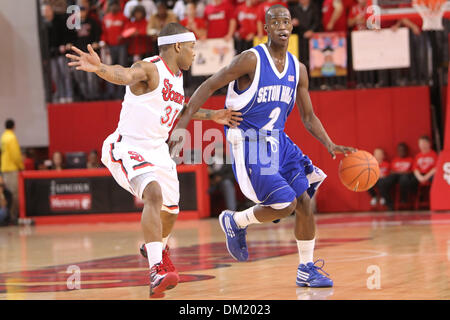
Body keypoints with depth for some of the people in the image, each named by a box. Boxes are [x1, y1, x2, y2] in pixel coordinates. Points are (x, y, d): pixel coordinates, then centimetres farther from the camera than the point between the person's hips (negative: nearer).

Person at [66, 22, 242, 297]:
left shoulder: (177, 75, 9)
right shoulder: (149, 69, -18)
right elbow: (123, 75, -41)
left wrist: (212, 116, 26)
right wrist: (99, 68, -63)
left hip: (158, 150, 9)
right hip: (129, 148, -9)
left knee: (170, 210, 20)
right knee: (153, 194, -32)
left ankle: (158, 248, 54)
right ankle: (157, 271, -40)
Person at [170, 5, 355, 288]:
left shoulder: (298, 69, 7)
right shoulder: (251, 60, -12)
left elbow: (308, 116, 13)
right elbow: (210, 86, -10)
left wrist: (331, 146, -2)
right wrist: (182, 124, -17)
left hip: (278, 141, 7)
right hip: (249, 143, -6)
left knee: (305, 201, -1)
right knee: (285, 204, -15)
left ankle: (307, 270, 11)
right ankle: (235, 222, 12)